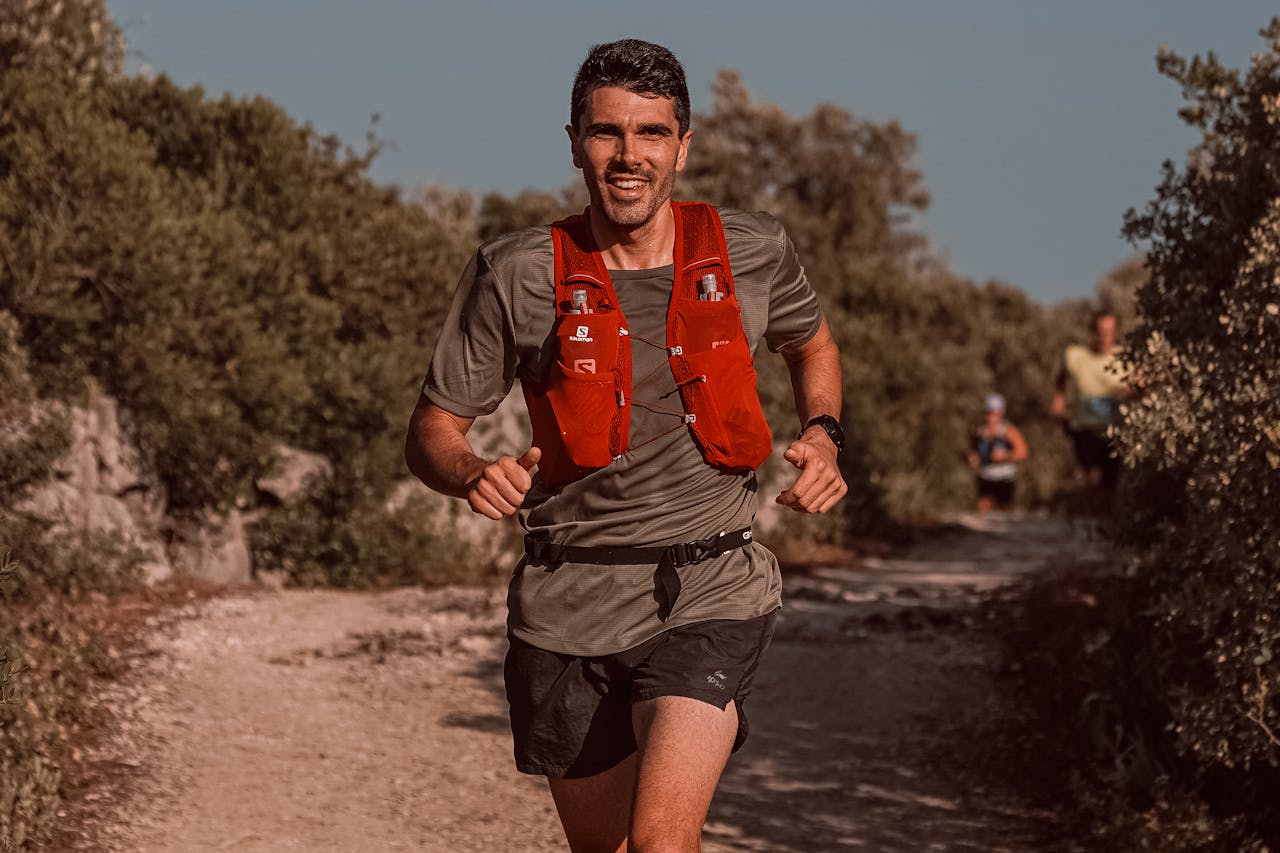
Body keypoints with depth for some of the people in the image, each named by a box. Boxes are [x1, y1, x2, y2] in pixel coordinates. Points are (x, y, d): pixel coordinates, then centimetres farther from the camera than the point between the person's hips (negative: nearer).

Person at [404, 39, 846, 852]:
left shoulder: (752, 253, 0)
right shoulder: (517, 275, -4)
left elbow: (812, 344, 23)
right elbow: (432, 431, 2)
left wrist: (823, 436, 3)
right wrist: (473, 475, -21)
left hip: (710, 597, -1)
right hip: (569, 603, 1)